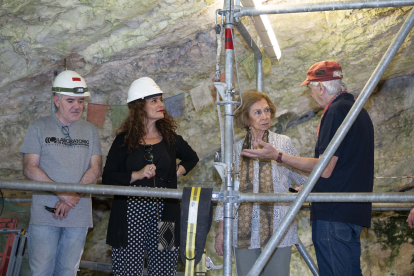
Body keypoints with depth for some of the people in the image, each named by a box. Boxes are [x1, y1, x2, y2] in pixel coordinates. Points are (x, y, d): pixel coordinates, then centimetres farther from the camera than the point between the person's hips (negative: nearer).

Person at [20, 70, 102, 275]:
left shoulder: (90, 130, 11)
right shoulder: (38, 128, 4)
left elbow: (95, 168, 2)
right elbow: (30, 168, -5)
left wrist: (73, 197, -13)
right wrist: (63, 194, -16)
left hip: (79, 214, 2)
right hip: (45, 212, -2)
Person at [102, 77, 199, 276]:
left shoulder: (170, 138, 11)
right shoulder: (124, 141, 4)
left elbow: (192, 157, 30)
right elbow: (107, 178, -2)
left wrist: (179, 171, 12)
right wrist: (137, 175, -14)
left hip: (164, 215, 2)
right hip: (131, 216, -2)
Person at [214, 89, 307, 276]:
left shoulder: (283, 143, 3)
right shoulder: (237, 149, 8)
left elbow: (302, 178, 8)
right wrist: (221, 230, 7)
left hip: (277, 230, -2)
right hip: (245, 231, 2)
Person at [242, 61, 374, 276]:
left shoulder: (336, 111, -13)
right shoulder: (358, 110, 19)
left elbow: (325, 169, -17)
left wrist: (277, 155, -12)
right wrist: (309, 187, 30)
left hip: (333, 211, -10)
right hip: (354, 210, 10)